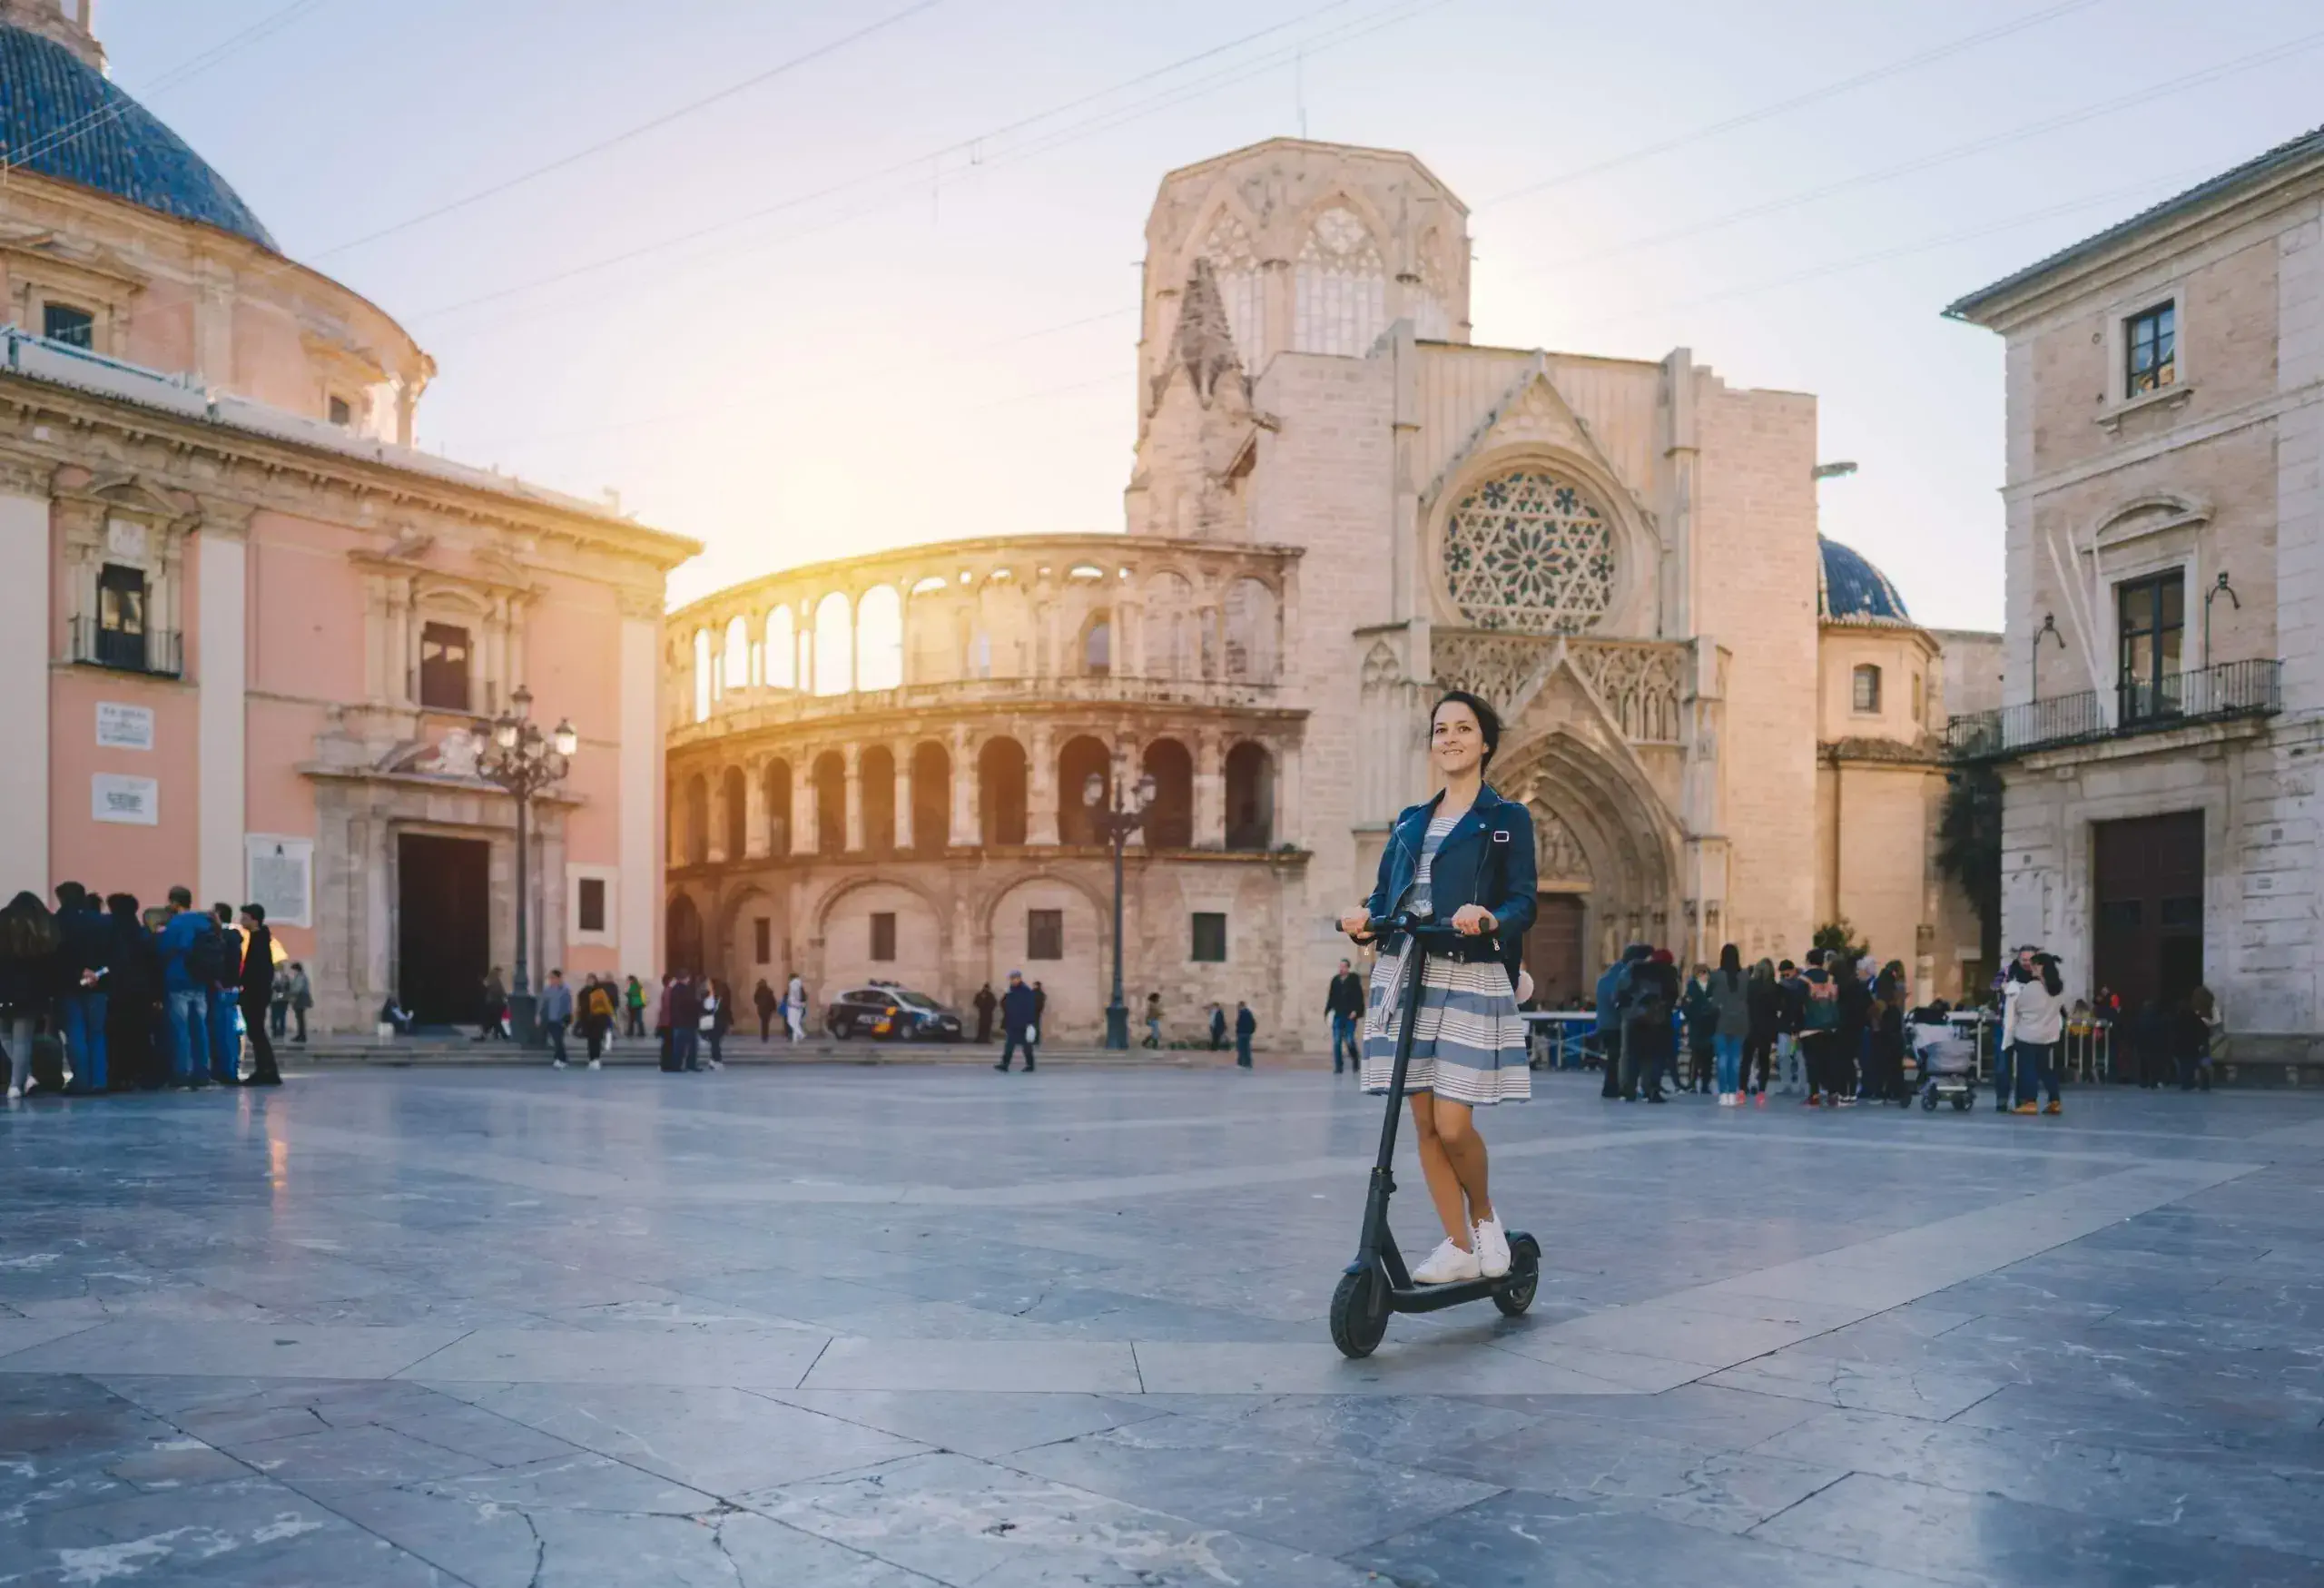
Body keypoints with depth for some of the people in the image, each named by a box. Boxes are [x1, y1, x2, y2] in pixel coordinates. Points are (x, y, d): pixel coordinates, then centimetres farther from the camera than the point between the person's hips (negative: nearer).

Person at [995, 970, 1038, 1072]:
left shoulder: (1027, 992, -9)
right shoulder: (1010, 993, 11)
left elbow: (1031, 1009, -13)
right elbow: (1007, 1010, 17)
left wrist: (1031, 1023, -18)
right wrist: (1004, 1025, 16)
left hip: (1024, 1025, -6)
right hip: (1012, 1025, 6)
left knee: (1027, 1046, 3)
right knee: (1009, 1045, -3)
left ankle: (1030, 1066, 12)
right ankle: (1004, 1065, -7)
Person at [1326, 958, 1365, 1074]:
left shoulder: (1354, 980, -2)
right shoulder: (1335, 980, 10)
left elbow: (1359, 996, -6)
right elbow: (1331, 997, 12)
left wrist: (1355, 1011, -14)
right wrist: (1328, 1010, 3)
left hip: (1350, 1015, -4)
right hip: (1338, 1015, 4)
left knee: (1349, 1040, -5)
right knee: (1336, 1041, 0)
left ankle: (1356, 1062, 20)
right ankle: (1338, 1067, 5)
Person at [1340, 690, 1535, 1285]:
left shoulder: (1507, 818, 4)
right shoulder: (1409, 821, 18)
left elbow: (1523, 902, -4)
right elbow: (1386, 894, 14)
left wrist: (1488, 917, -25)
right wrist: (1363, 915, -9)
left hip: (1470, 979, -5)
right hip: (1404, 974, 5)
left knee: (1452, 1124, -10)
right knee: (1424, 1123, 4)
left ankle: (1486, 1218, 19)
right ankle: (1459, 1247, 17)